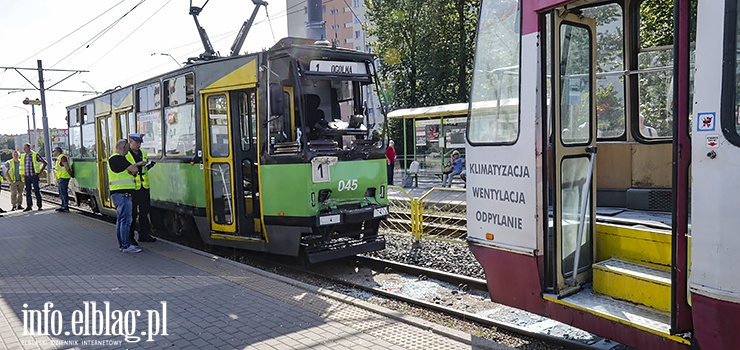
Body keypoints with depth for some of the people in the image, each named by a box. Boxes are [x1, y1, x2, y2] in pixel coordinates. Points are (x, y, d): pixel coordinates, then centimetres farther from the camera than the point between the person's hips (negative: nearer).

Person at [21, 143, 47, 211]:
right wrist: (22, 174, 15)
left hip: (34, 176, -5)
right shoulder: (23, 156, 12)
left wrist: (40, 172, -4)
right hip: (27, 177, 5)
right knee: (28, 192, 5)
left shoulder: (35, 155, -4)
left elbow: (45, 163, -2)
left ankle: (39, 206, 2)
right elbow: (22, 165, 28)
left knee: (37, 191, -2)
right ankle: (29, 206, 10)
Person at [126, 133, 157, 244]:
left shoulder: (143, 153, 15)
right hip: (132, 188, -6)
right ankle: (129, 237, 8)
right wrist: (138, 165, -22)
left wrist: (149, 166, 2)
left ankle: (144, 234, 20)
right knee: (132, 213, -1)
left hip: (144, 186, 6)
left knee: (144, 211, 10)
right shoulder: (125, 155, -6)